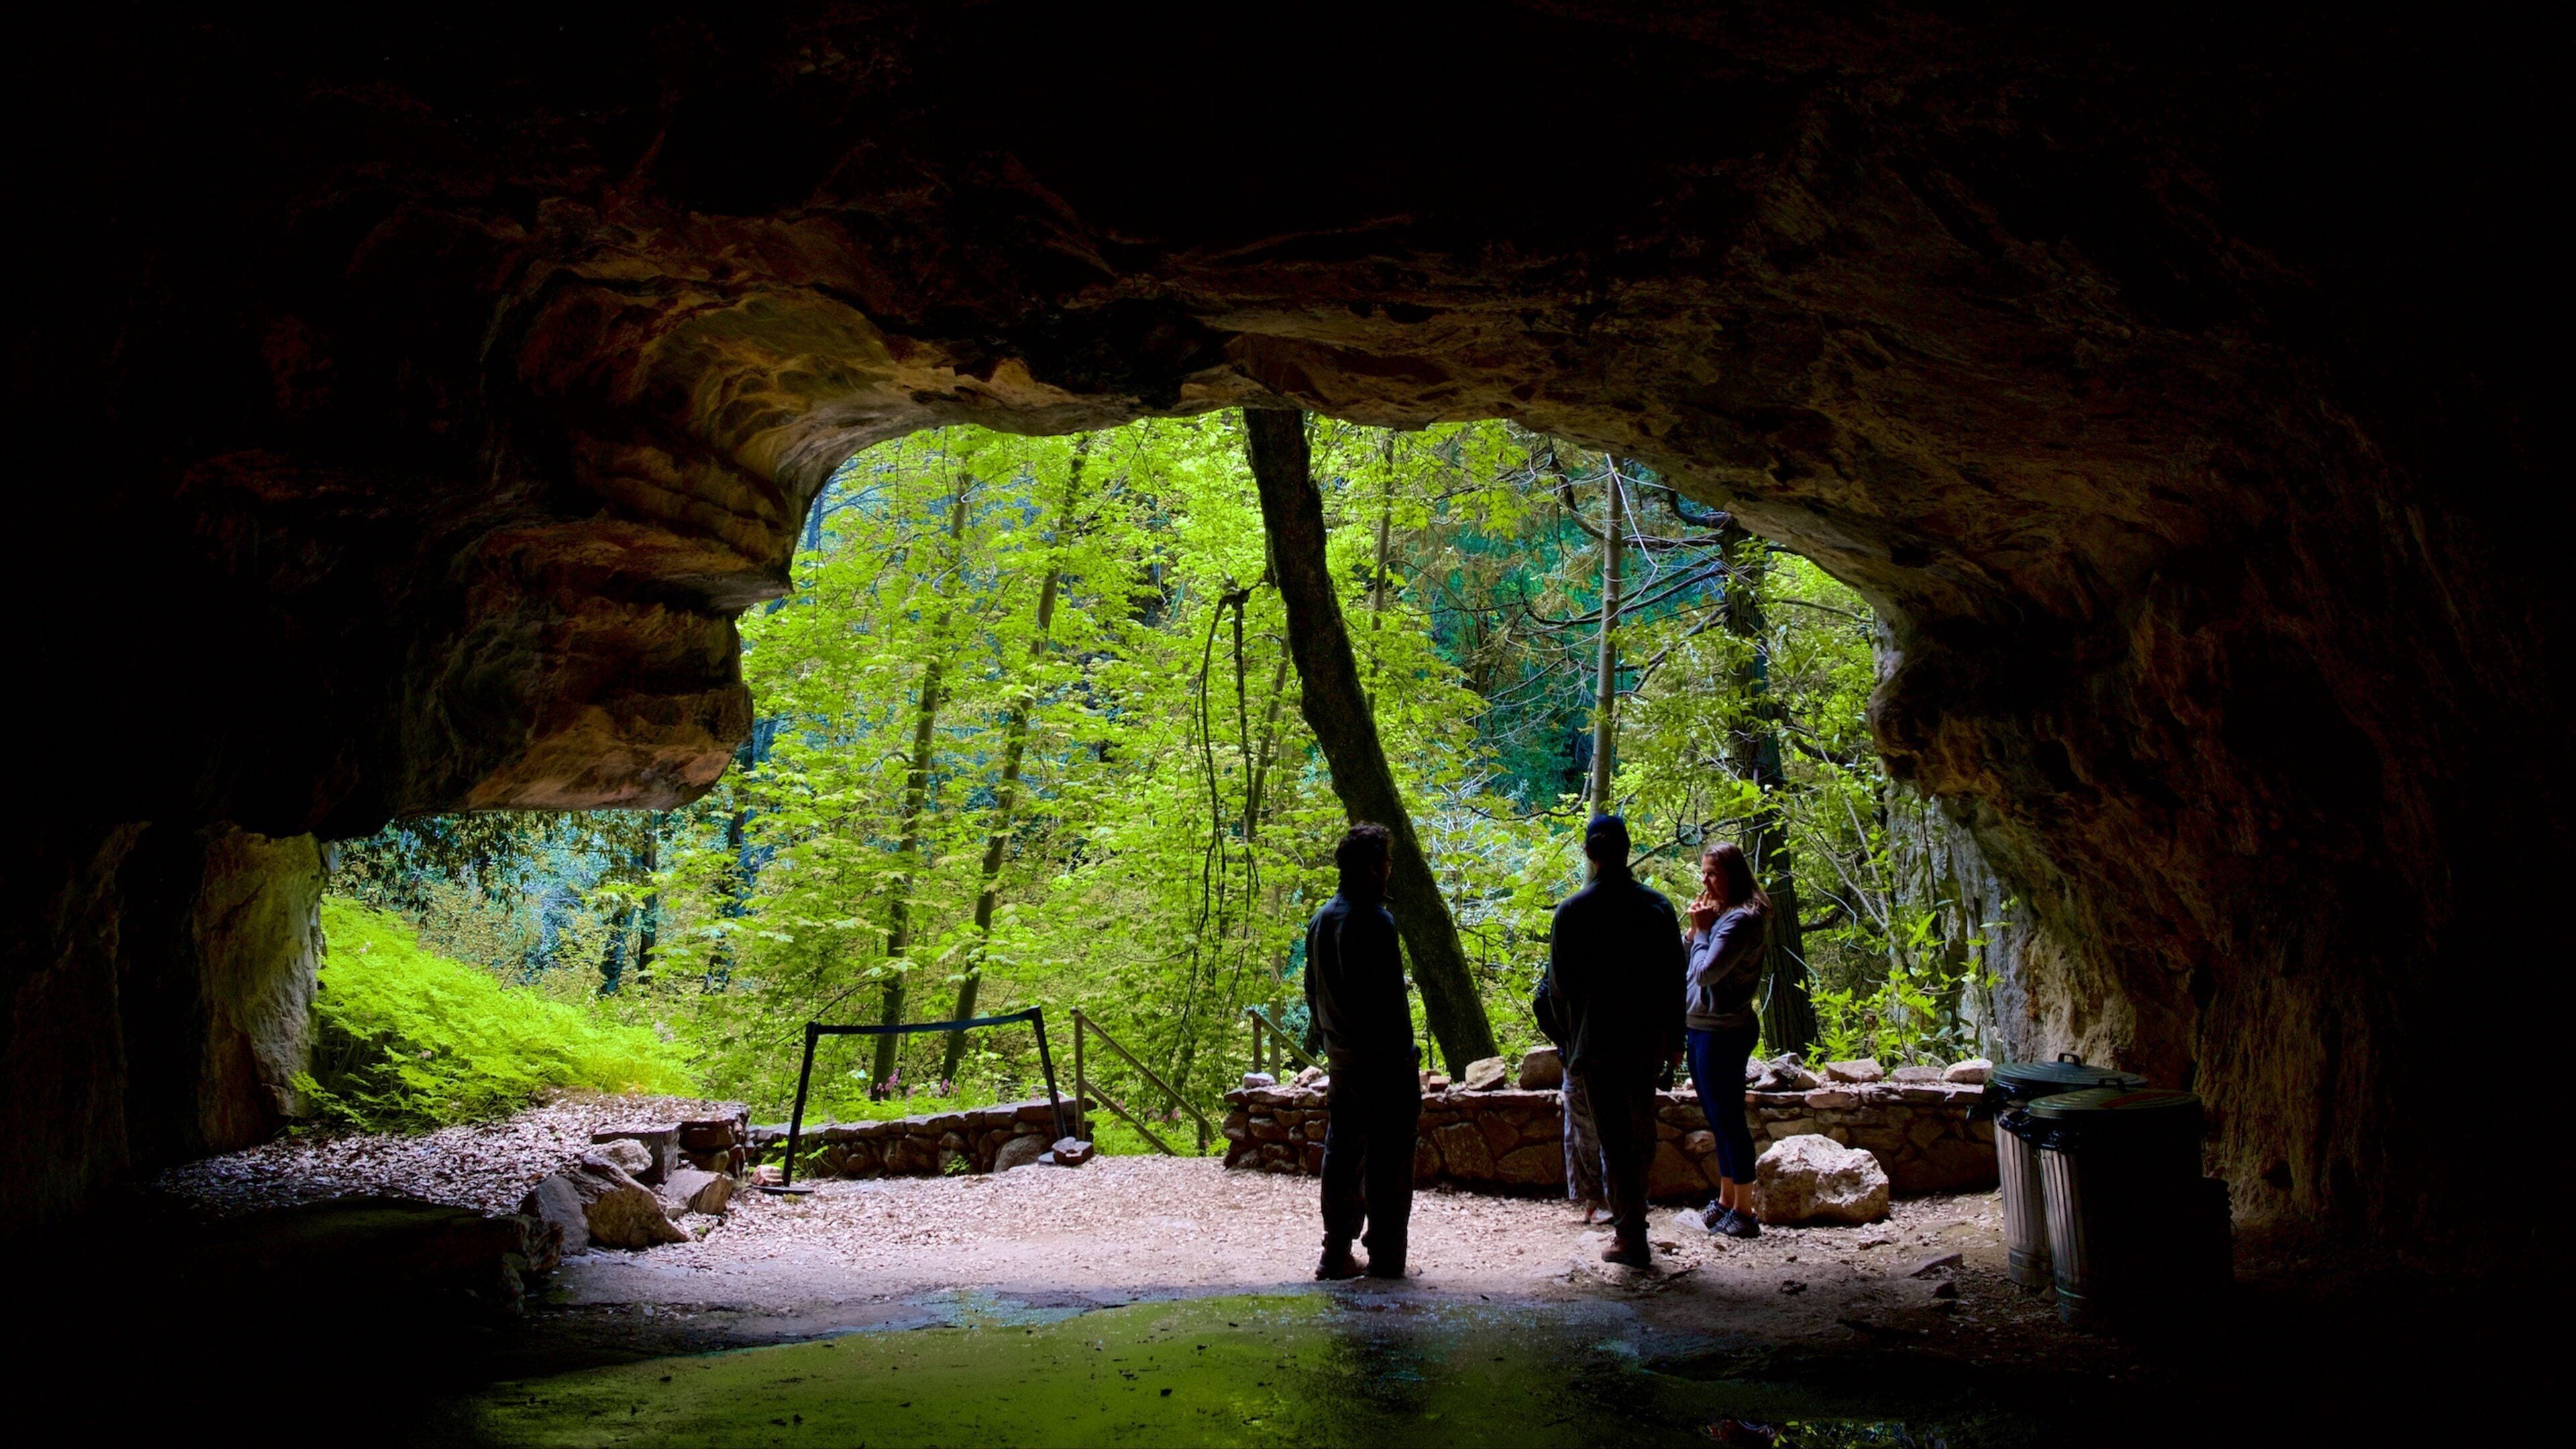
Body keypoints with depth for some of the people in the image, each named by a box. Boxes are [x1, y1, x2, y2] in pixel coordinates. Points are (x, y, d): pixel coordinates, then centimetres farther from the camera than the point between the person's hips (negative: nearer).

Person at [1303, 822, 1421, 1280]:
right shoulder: (1374, 921, -17)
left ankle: (1336, 1255, 18)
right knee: (1388, 1161, -1)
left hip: (1340, 1058, 8)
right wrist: (1405, 1062, -15)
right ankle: (1385, 1259, 4)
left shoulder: (1321, 919, 9)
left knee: (1342, 1155, 13)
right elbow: (1390, 1000, -19)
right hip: (1381, 1059, -8)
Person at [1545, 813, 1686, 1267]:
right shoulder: (1658, 906, -1)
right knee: (1642, 1133, 17)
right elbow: (1674, 978, 4)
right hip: (1647, 1038, 3)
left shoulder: (1571, 911, -8)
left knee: (1613, 1139, 1)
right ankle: (1630, 1221, 28)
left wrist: (1570, 1043, 10)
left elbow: (1558, 986, -3)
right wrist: (1674, 1038, 11)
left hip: (1596, 1041, -3)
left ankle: (1631, 1238, 2)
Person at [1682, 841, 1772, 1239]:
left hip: (1723, 1031, -10)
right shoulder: (1719, 914, 13)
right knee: (1719, 1120, 16)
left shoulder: (1742, 919, -17)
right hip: (1701, 1027, 10)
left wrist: (1702, 930, -11)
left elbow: (1706, 972, -23)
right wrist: (1694, 930, -2)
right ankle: (1725, 1202, 25)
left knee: (1729, 1120, -4)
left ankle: (1743, 1212, 3)